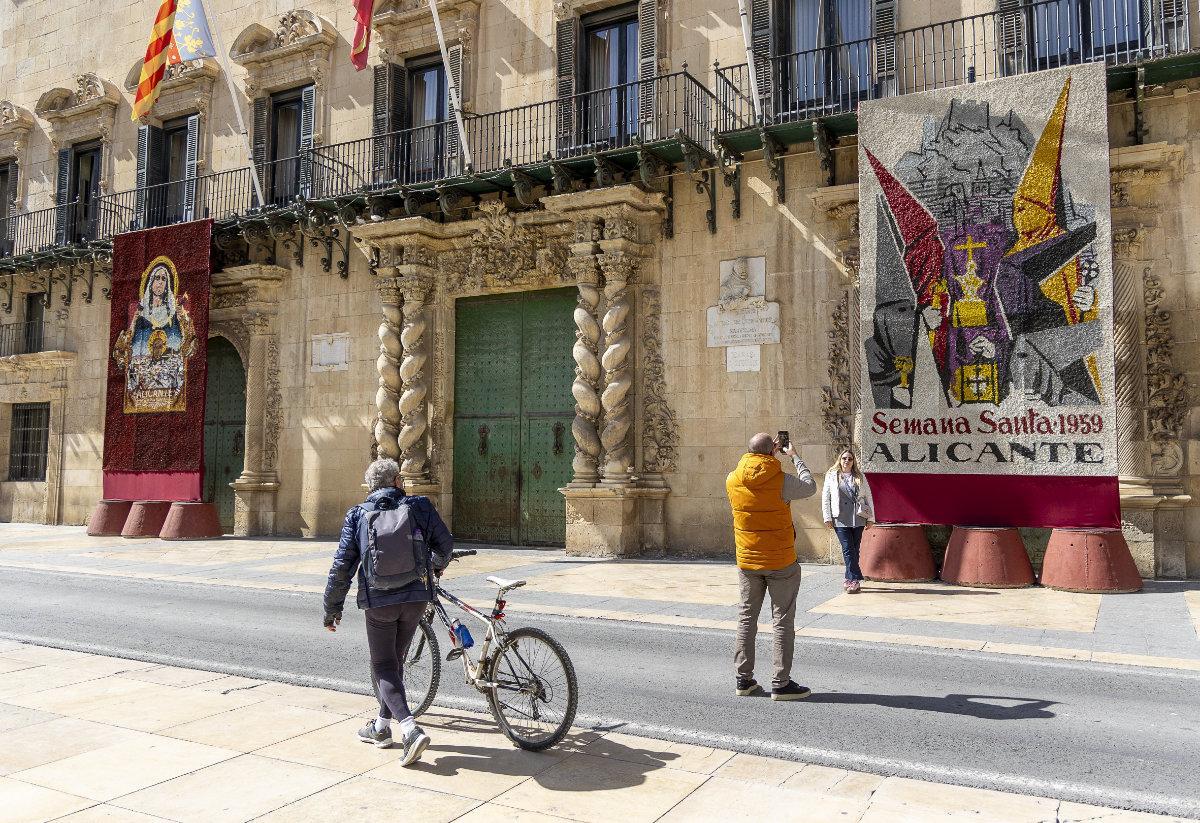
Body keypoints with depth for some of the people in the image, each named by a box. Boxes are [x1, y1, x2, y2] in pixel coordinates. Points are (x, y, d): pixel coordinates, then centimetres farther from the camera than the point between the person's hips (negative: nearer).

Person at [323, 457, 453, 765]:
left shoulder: (357, 514, 1)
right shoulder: (419, 506, 2)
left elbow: (342, 565, -1)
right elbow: (445, 543, 9)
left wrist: (332, 608, 8)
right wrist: (438, 565, 32)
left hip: (378, 601, -2)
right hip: (416, 597, 2)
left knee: (383, 667, 7)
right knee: (395, 661, 20)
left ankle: (410, 730, -12)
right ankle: (382, 727, 31)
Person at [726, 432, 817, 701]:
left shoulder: (733, 480, -5)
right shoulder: (781, 481, -17)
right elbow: (810, 487, 2)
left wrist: (771, 456, 18)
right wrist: (795, 457, 11)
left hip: (747, 562, 4)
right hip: (781, 562, -4)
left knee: (747, 617, 14)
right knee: (782, 620, 5)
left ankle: (744, 679, 19)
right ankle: (781, 683, 8)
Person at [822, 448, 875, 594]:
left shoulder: (860, 477, 12)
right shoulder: (832, 476, 7)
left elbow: (868, 497, 12)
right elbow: (825, 498, 5)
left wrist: (870, 517, 7)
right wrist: (827, 518, -1)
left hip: (858, 518, 2)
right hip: (840, 519, -2)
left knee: (854, 549, 5)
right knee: (848, 549, -9)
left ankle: (850, 579, 14)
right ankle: (855, 580, -8)